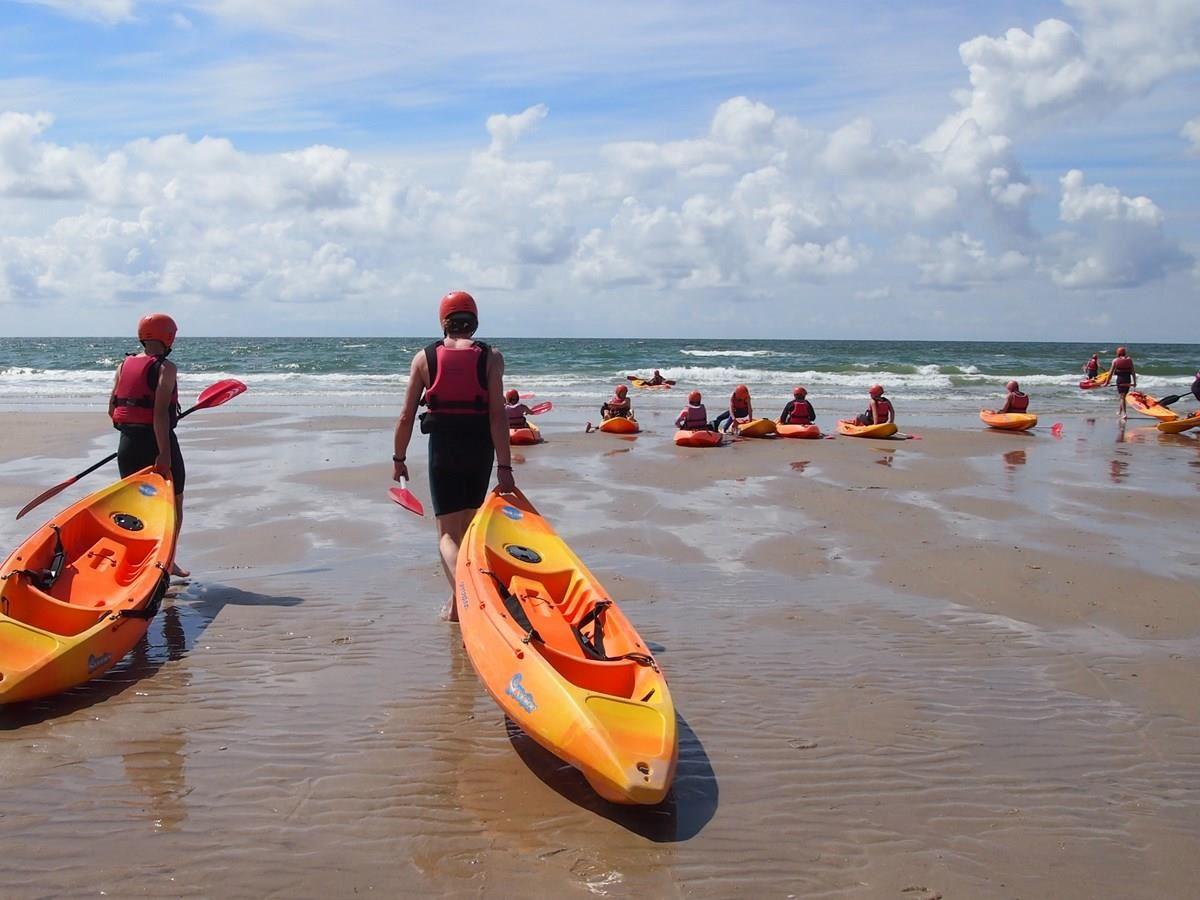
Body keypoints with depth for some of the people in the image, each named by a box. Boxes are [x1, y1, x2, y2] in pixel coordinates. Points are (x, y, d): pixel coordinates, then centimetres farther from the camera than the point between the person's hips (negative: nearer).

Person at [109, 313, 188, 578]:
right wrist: (164, 454, -24)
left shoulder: (124, 365, 7)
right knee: (173, 504, 12)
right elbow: (161, 412, -22)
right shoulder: (165, 368, -13)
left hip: (127, 445, 6)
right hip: (156, 444, -6)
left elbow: (112, 409, 8)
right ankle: (168, 562, 17)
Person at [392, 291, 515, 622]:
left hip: (442, 449, -1)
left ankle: (458, 598, -20)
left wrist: (398, 459, 11)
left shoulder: (424, 358, 0)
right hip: (479, 449, 1)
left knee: (447, 533, 3)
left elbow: (406, 416, -1)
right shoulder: (490, 357, -3)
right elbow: (498, 415, -11)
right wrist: (504, 467, -11)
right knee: (468, 528, 19)